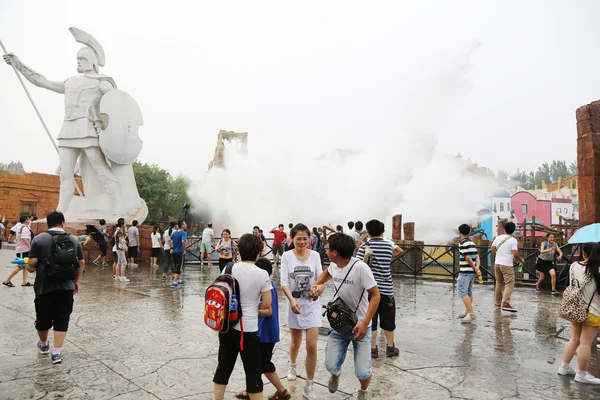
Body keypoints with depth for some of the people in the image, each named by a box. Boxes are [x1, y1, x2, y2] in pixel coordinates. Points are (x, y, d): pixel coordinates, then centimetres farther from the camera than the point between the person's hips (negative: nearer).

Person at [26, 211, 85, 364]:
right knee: (62, 320, 6)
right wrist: (76, 281, 17)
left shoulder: (39, 239, -3)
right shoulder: (73, 240, 4)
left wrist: (29, 268, 14)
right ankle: (57, 352, 3)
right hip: (66, 286, 1)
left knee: (43, 317, 18)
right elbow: (81, 263, 6)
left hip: (44, 286, -1)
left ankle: (44, 345, 38)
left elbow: (32, 264, -9)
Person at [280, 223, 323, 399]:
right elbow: (284, 282, -13)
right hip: (295, 304, 0)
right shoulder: (287, 256, -9)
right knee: (295, 342, 18)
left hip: (312, 305, 0)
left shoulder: (315, 255, -4)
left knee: (311, 346, -5)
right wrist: (292, 300, -30)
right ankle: (292, 366, 51)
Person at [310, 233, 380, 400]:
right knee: (331, 366, 0)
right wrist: (316, 285, 6)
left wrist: (365, 323, -25)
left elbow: (375, 295, -20)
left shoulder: (360, 267, -26)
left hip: (360, 326, -5)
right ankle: (336, 373, 39)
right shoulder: (333, 265, -4)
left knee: (362, 372, -2)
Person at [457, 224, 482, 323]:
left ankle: (471, 314, -16)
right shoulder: (472, 243, 14)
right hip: (472, 272, 9)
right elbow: (477, 256, 6)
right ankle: (467, 311, 30)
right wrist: (477, 267, -7)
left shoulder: (462, 243, -13)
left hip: (465, 272, -9)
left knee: (462, 292, -9)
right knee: (469, 292, 19)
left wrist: (475, 269, -8)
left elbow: (467, 258, -18)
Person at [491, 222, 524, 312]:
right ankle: (505, 304, -13)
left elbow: (492, 249, 11)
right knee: (509, 284, -3)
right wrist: (521, 259, 3)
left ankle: (498, 303, 23)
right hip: (507, 265, -6)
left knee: (499, 283, 16)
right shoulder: (513, 240, -10)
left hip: (497, 263, 6)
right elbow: (515, 254, -15)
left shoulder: (498, 237, 5)